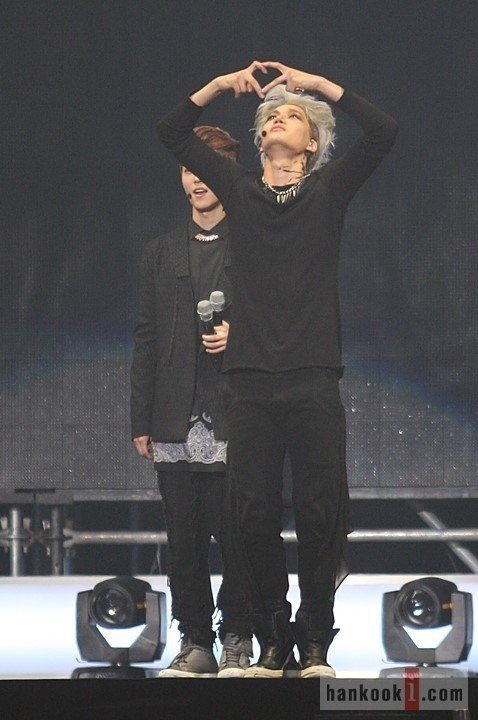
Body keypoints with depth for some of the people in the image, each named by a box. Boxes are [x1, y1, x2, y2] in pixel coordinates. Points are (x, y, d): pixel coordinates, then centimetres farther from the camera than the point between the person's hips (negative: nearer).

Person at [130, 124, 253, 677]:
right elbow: (146, 339, 14)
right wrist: (141, 420, 9)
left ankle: (237, 642, 6)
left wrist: (239, 336, -13)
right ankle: (194, 642, 10)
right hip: (177, 426, 3)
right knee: (184, 541, 3)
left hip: (235, 420, -3)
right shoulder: (161, 254, 16)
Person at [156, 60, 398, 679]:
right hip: (249, 383, 2)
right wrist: (222, 84, 7)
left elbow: (382, 132, -5)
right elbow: (172, 132, 15)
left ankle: (315, 640, 6)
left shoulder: (327, 190, 8)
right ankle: (273, 639, 10)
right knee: (256, 516, 1)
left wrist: (318, 84, -2)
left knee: (318, 513, -3)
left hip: (313, 383, -2)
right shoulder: (238, 190, 14)